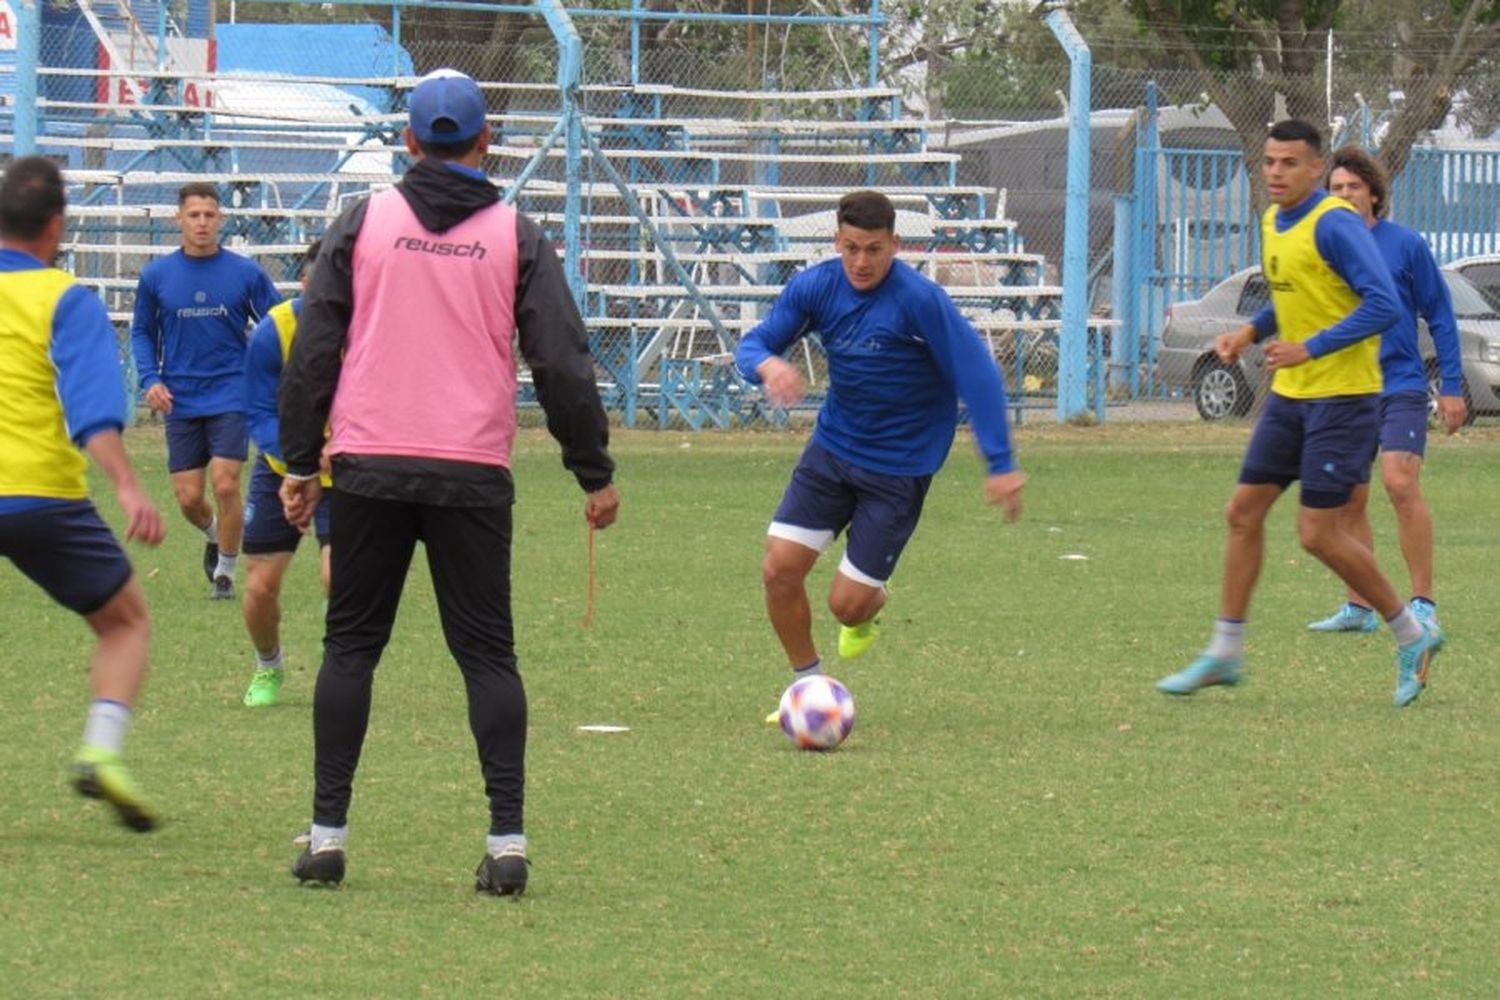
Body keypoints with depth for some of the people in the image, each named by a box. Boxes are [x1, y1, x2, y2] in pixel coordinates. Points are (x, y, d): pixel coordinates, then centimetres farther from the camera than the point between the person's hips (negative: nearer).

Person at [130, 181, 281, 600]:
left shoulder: (246, 273, -3)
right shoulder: (156, 276, 1)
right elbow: (142, 331, 12)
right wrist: (151, 379, -4)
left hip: (231, 396, -2)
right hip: (181, 402, 2)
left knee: (225, 484, -12)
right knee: (188, 498, 3)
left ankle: (225, 571, 6)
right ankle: (214, 534, 37)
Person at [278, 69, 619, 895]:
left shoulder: (362, 224, 4)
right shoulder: (517, 239, 3)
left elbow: (313, 351, 4)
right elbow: (562, 363, 2)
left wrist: (299, 463, 11)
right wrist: (595, 474, 10)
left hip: (369, 470, 0)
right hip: (474, 478, 0)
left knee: (351, 647, 9)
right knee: (488, 655, 3)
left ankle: (327, 834, 4)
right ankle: (506, 841, -6)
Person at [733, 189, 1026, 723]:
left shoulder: (919, 299, -21)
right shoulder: (814, 287, -6)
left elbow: (976, 373, -19)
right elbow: (753, 344, -2)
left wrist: (1000, 464, -21)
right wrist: (767, 365, -29)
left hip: (899, 468, -4)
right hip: (832, 447, 4)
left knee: (847, 602, -5)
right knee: (780, 569, -7)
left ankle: (868, 612, 34)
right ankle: (809, 684, 15)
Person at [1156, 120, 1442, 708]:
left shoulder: (1335, 224, -17)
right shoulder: (1273, 223, 10)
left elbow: (1383, 305, -23)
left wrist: (1310, 349, -25)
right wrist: (1251, 332, 10)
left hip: (1343, 395, -9)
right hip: (1289, 394, 9)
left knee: (1319, 535, -8)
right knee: (1244, 511, 6)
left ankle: (1412, 637, 9)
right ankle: (1225, 653, 14)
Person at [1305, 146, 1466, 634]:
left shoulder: (1405, 244, -3)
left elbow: (1440, 316, 1)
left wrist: (1451, 387, -3)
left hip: (1399, 386, -5)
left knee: (1400, 482, -19)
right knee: (1348, 502, 6)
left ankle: (1423, 603, -14)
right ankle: (1359, 608, 15)